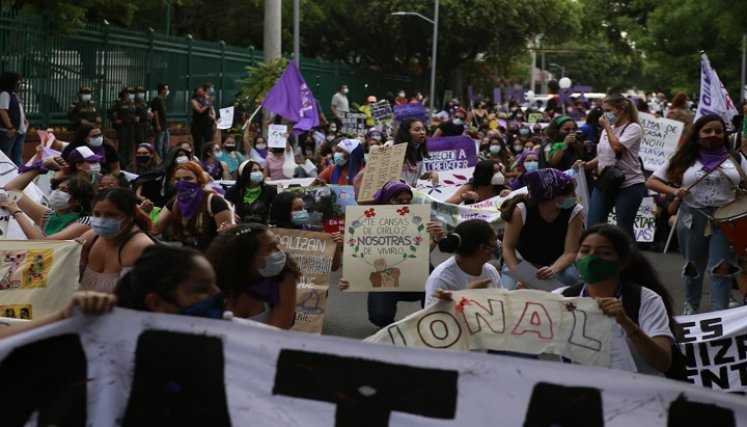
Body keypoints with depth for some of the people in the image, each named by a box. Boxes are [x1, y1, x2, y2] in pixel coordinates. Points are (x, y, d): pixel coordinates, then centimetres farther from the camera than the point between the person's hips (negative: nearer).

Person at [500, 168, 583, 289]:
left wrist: (553, 270, -41)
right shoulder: (521, 210, -23)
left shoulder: (575, 212, -19)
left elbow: (570, 252, -20)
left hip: (557, 262, 2)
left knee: (570, 277, -33)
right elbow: (508, 247, -17)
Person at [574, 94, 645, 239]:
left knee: (625, 228, -2)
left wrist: (607, 127, -10)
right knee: (592, 225, 0)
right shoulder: (608, 129, 14)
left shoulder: (633, 128, -7)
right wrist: (586, 164, 1)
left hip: (629, 185, -7)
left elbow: (617, 147, -23)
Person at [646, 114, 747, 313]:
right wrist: (673, 190, -18)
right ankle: (691, 307, 39)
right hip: (693, 218, 1)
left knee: (723, 267, -12)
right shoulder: (684, 159, 1)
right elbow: (651, 182, 0)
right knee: (694, 266, 16)